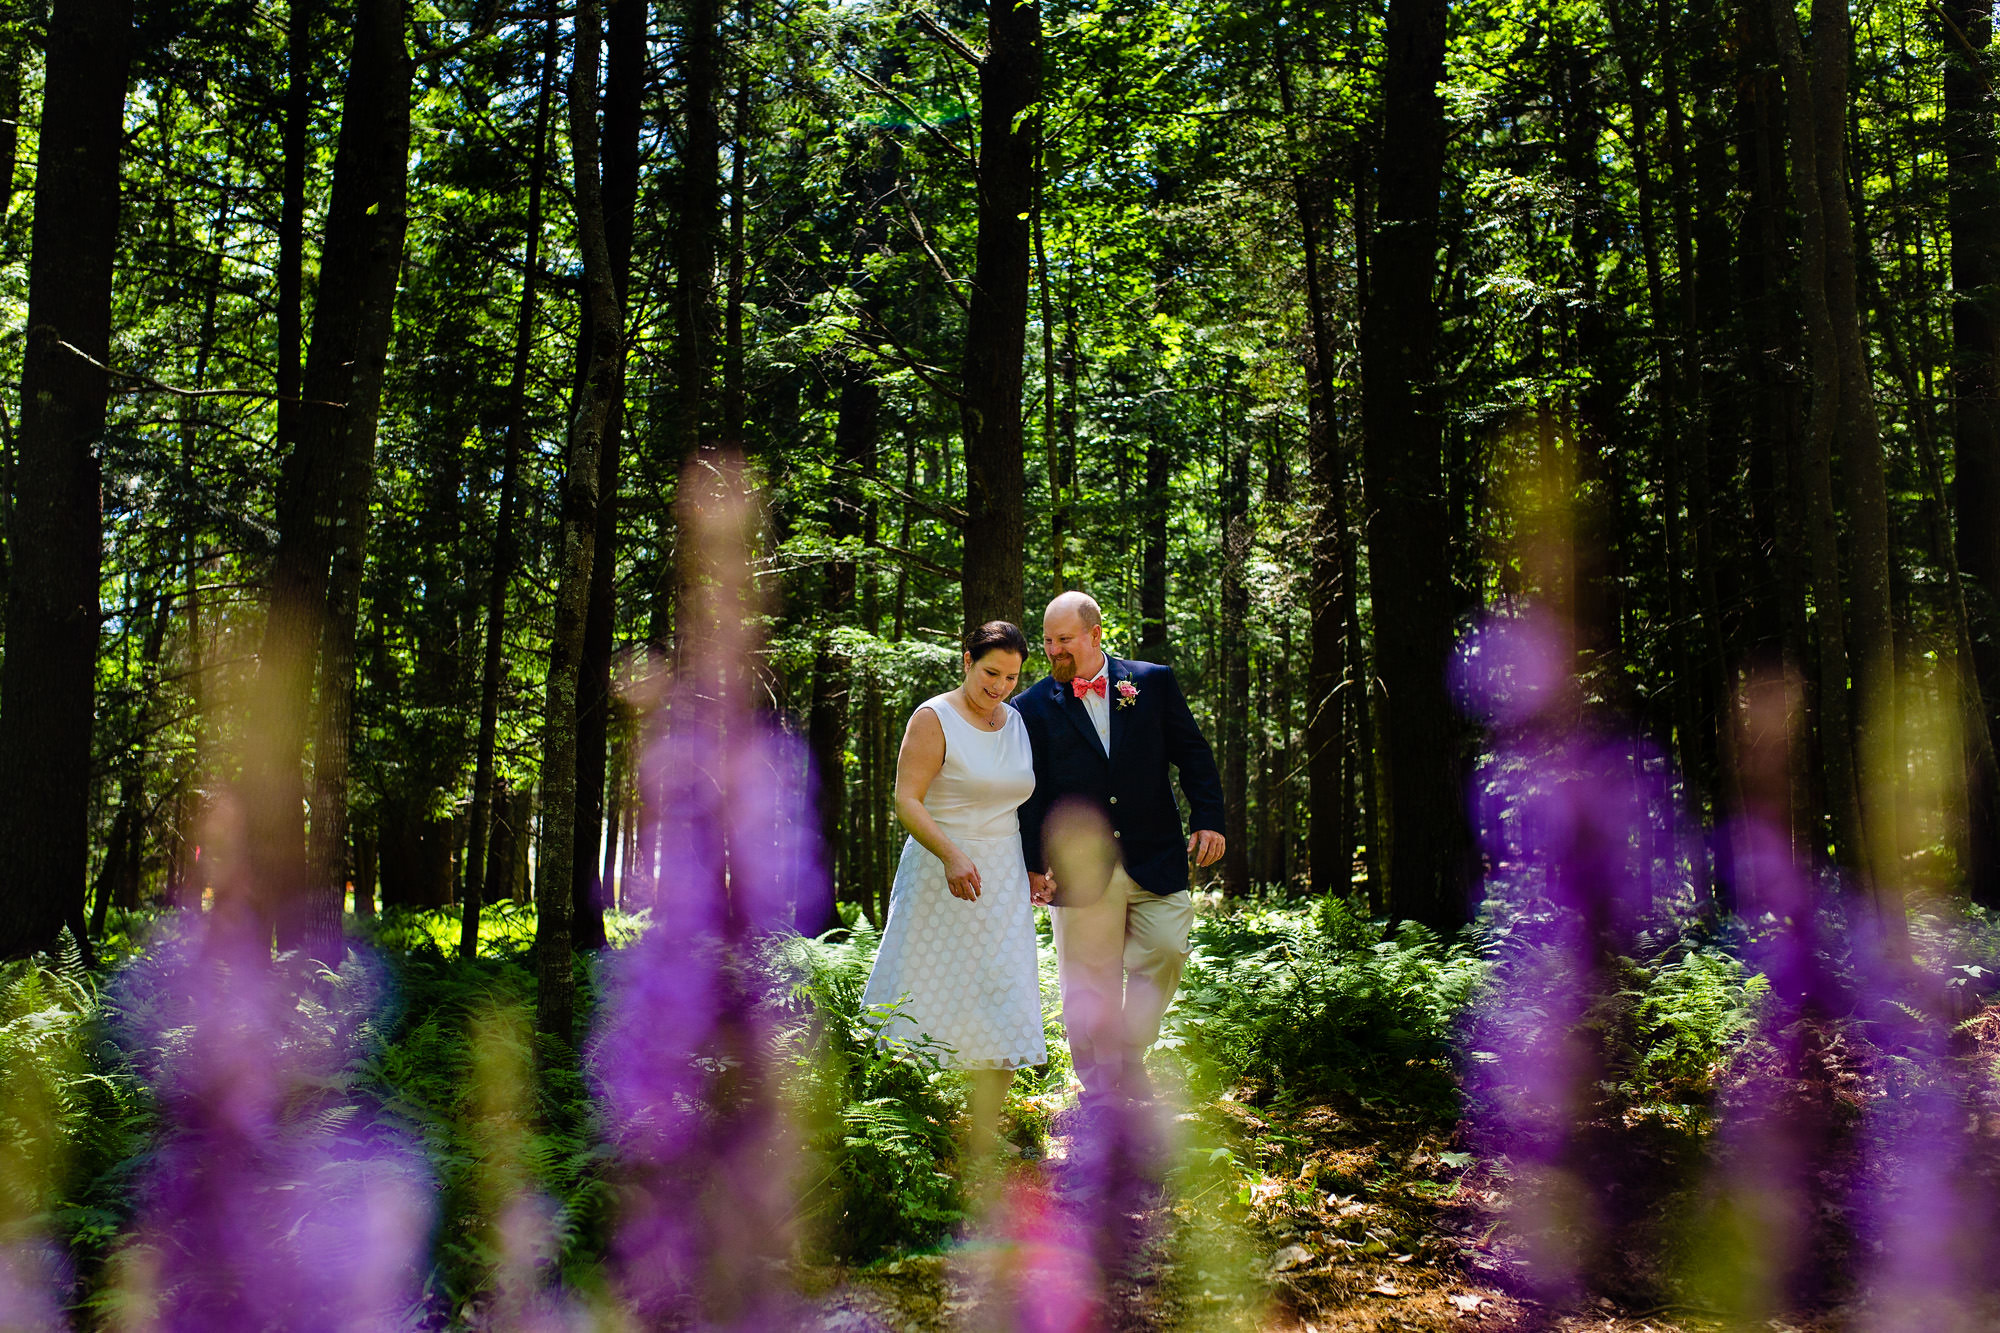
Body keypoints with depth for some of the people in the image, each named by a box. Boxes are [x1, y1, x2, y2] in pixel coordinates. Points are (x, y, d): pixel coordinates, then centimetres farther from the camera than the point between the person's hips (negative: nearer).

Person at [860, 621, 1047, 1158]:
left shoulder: (1018, 723, 11)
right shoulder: (934, 719, -8)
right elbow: (906, 801, -15)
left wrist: (1037, 868, 12)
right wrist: (952, 855, -28)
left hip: (1005, 882, 6)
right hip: (941, 878, -6)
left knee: (1004, 1008, 2)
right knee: (929, 1002, -1)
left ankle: (982, 1144, 8)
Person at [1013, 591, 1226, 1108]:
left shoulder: (1154, 682, 4)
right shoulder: (1034, 706, 2)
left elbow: (1193, 755, 9)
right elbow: (1029, 793, 2)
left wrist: (1209, 822, 0)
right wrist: (1032, 864, -4)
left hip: (1156, 861, 1)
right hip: (1079, 868, -1)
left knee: (1164, 954, -2)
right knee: (1089, 980, 4)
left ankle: (1130, 1056, 22)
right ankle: (1099, 1091, 18)